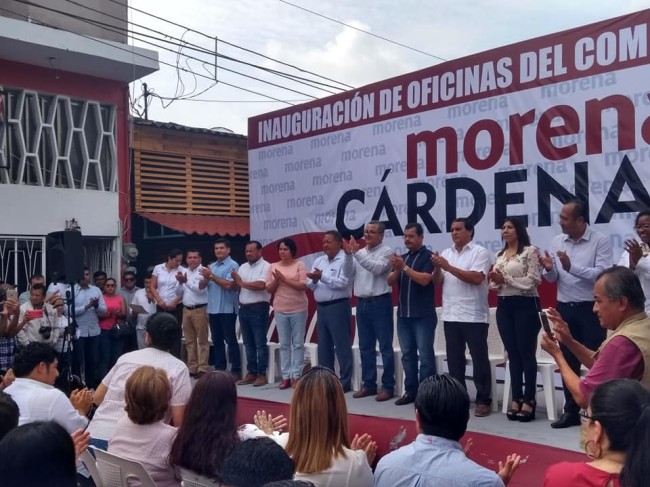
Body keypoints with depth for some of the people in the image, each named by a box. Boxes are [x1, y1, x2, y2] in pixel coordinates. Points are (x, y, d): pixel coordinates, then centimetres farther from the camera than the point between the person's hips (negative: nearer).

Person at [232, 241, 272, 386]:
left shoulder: (266, 266, -7)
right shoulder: (243, 267, 14)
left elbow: (261, 285, -20)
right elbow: (237, 287, 12)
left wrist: (242, 283, -7)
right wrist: (236, 281, -11)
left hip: (258, 309, -7)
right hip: (243, 309, 7)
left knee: (260, 343, -2)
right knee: (248, 344, 11)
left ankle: (262, 374, 3)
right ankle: (251, 373, 18)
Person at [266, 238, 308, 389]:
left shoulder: (299, 265, -2)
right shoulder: (273, 266, 7)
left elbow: (303, 286, -12)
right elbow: (269, 289, 6)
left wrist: (284, 279, -17)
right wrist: (276, 280, -13)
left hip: (298, 310, -3)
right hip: (280, 310, 3)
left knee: (298, 343, 2)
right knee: (284, 344, 6)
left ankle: (296, 375, 7)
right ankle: (286, 376, 11)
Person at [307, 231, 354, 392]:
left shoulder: (345, 260, -7)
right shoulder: (318, 261, 14)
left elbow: (343, 283, -19)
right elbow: (310, 285, 12)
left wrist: (322, 277, -22)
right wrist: (314, 279, -10)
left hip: (338, 307, -7)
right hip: (321, 307, 8)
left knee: (342, 345, -3)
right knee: (323, 345, 12)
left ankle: (345, 382, 3)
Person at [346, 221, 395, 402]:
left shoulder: (386, 252, -4)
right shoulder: (360, 252, 13)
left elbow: (377, 268, -22)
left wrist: (356, 253, -23)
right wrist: (348, 255, -9)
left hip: (380, 303, -6)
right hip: (362, 303, 6)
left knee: (385, 347, -1)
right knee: (365, 347, 11)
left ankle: (388, 386, 5)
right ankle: (368, 384, 20)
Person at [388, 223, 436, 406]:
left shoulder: (428, 256, -5)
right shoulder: (403, 257, 15)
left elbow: (425, 280, -18)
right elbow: (390, 281, 8)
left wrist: (405, 267, -20)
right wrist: (397, 269, -11)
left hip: (423, 315, -7)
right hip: (403, 314, 7)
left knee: (425, 355, -3)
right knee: (407, 354, 10)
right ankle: (410, 391, 17)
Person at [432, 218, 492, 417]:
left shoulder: (480, 252, -3)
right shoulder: (446, 253, 14)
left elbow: (477, 278, -17)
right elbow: (437, 281, 11)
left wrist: (449, 267, -16)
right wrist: (438, 267, -9)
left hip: (474, 316, -5)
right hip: (450, 315, 6)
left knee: (479, 358, 1)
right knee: (454, 359, 11)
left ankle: (483, 400, 9)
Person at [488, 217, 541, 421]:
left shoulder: (530, 252, -5)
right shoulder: (499, 255, 15)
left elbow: (533, 281, -14)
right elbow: (494, 285, 17)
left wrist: (506, 278, -16)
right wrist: (494, 281, -6)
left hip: (525, 305, -6)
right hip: (504, 306, 6)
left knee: (526, 353, -2)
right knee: (512, 353, 9)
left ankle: (529, 400, 6)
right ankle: (516, 399, 15)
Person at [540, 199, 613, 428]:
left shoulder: (600, 241, -9)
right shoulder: (557, 241, 6)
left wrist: (571, 267, -28)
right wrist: (549, 269, -13)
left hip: (590, 309, -5)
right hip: (565, 308, 5)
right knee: (568, 361, 12)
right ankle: (571, 411, 22)